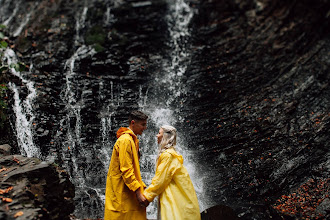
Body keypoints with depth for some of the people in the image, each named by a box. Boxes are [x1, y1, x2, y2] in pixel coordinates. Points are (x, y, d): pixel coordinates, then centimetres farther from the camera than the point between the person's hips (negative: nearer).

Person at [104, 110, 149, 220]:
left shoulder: (132, 140, 17)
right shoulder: (125, 140, -15)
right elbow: (126, 170, -21)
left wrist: (142, 187, 15)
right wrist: (138, 192, -22)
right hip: (122, 191, -10)